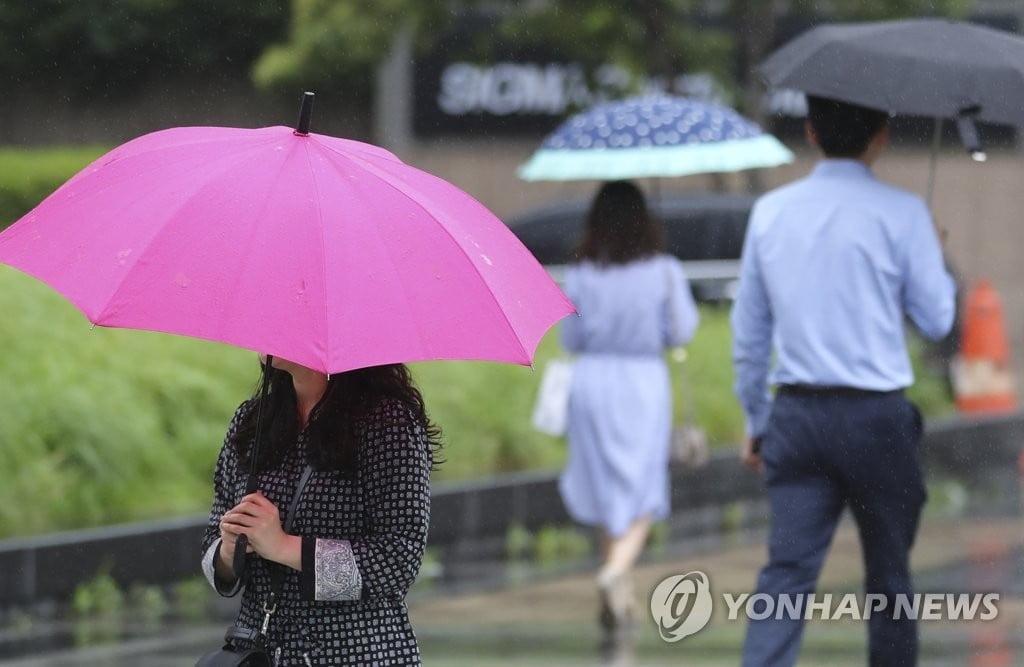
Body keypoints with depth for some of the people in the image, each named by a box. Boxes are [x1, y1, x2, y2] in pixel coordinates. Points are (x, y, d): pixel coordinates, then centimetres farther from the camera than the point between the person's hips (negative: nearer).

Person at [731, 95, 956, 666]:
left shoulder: (771, 212, 6)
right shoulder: (901, 214, -7)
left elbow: (749, 333, 11)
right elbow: (937, 319, -1)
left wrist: (757, 419, 21)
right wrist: (937, 256, 17)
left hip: (796, 413, 3)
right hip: (876, 416, -3)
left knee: (788, 569, -5)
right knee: (888, 572, 13)